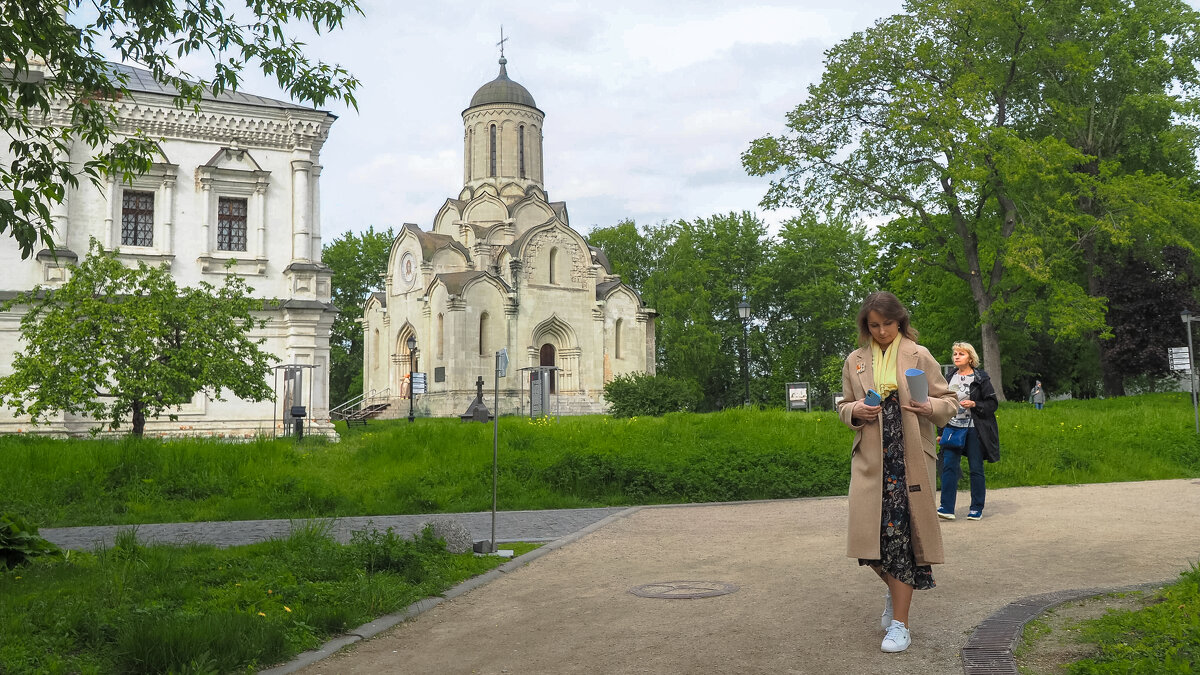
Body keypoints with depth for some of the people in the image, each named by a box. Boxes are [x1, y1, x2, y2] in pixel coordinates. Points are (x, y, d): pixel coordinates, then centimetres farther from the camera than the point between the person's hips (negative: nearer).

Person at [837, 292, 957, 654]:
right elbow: (843, 406, 17)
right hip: (870, 459, 3)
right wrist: (855, 412, -6)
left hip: (909, 458, -3)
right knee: (872, 534, -1)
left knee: (900, 532, -5)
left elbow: (949, 402, 4)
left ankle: (900, 623, 5)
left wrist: (930, 407, -18)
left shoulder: (919, 356, 2)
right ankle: (894, 590, 32)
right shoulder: (855, 361, 10)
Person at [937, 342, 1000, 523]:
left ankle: (977, 508, 14)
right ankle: (947, 508, -8)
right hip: (953, 428, 4)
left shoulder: (980, 378, -1)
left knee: (976, 468, 3)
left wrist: (974, 404, -17)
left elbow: (993, 404, 0)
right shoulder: (951, 378, 13)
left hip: (974, 429, -4)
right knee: (949, 465, -7)